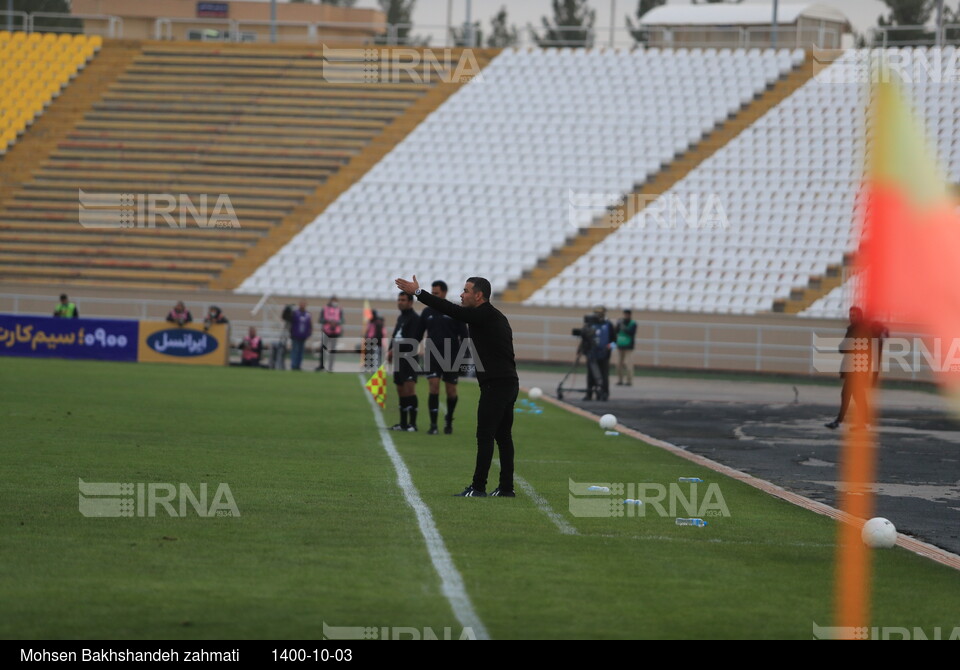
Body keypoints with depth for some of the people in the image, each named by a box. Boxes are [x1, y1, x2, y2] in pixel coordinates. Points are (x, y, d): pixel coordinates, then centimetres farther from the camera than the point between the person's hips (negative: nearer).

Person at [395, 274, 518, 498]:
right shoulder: (493, 316, 17)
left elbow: (451, 310, -17)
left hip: (496, 384, -10)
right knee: (503, 436, 10)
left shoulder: (485, 315, -12)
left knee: (485, 436, -8)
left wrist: (418, 292, -15)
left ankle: (478, 487, -8)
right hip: (509, 382, 10)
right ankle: (506, 487, 11)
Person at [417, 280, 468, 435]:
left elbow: (463, 335, 1)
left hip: (451, 358, -1)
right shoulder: (427, 312, 7)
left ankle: (449, 421, 28)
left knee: (451, 390, 5)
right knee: (434, 388, -12)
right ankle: (433, 425, -12)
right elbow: (418, 335, 13)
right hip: (432, 357, 1)